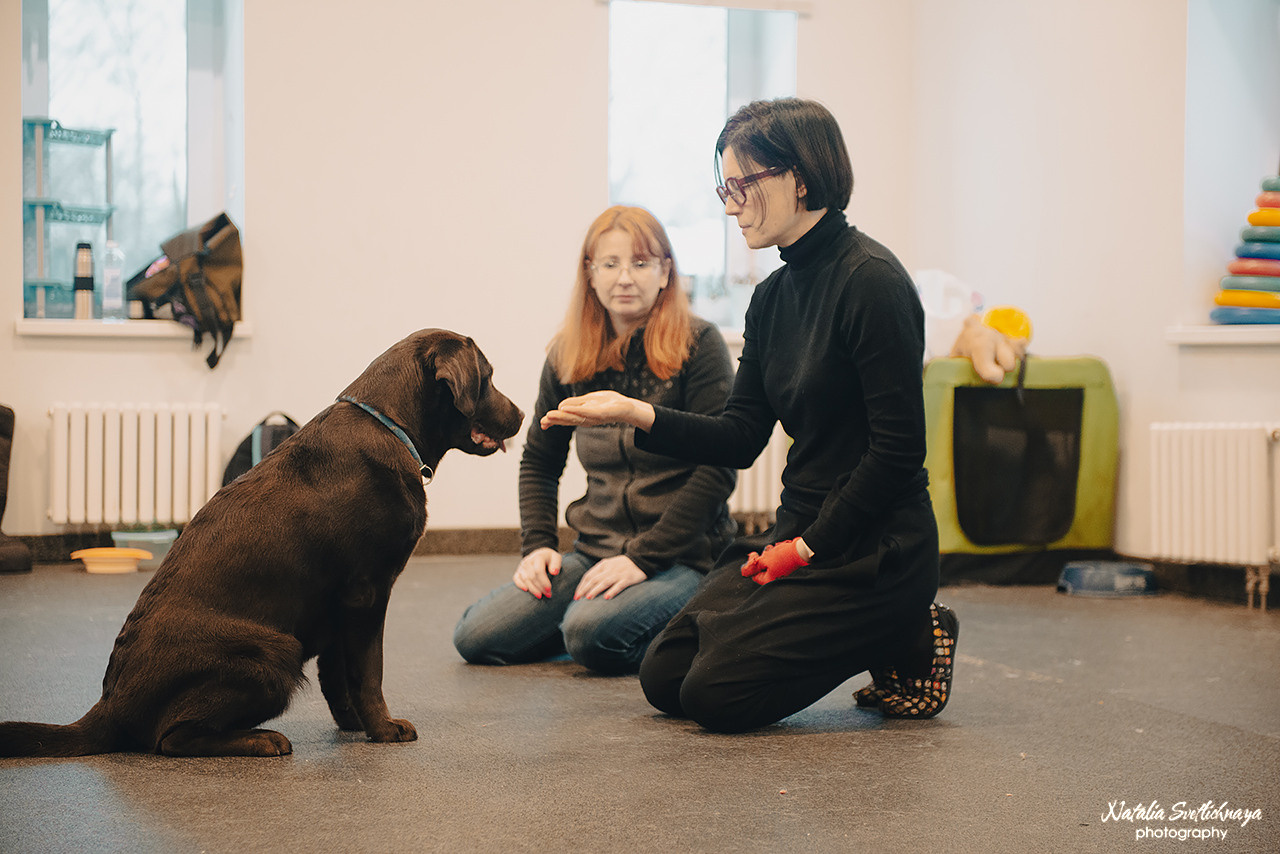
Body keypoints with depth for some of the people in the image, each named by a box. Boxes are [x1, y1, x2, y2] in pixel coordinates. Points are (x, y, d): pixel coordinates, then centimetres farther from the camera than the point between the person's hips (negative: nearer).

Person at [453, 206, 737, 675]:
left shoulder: (698, 346, -7)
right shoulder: (568, 356, 7)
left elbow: (718, 468, -12)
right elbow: (539, 459, 20)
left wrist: (644, 555, -16)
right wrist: (537, 544, 4)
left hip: (681, 554, -5)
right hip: (596, 549, 5)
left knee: (591, 633, -32)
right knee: (476, 637, -10)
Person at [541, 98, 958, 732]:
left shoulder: (871, 280, -17)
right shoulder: (773, 298, 9)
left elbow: (898, 448, -20)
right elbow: (740, 437, 7)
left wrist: (809, 547, -17)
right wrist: (636, 414, -6)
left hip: (873, 545, -9)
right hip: (799, 530, 9)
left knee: (717, 693, -13)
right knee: (665, 678, 7)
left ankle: (910, 641, 4)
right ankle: (887, 631, 14)